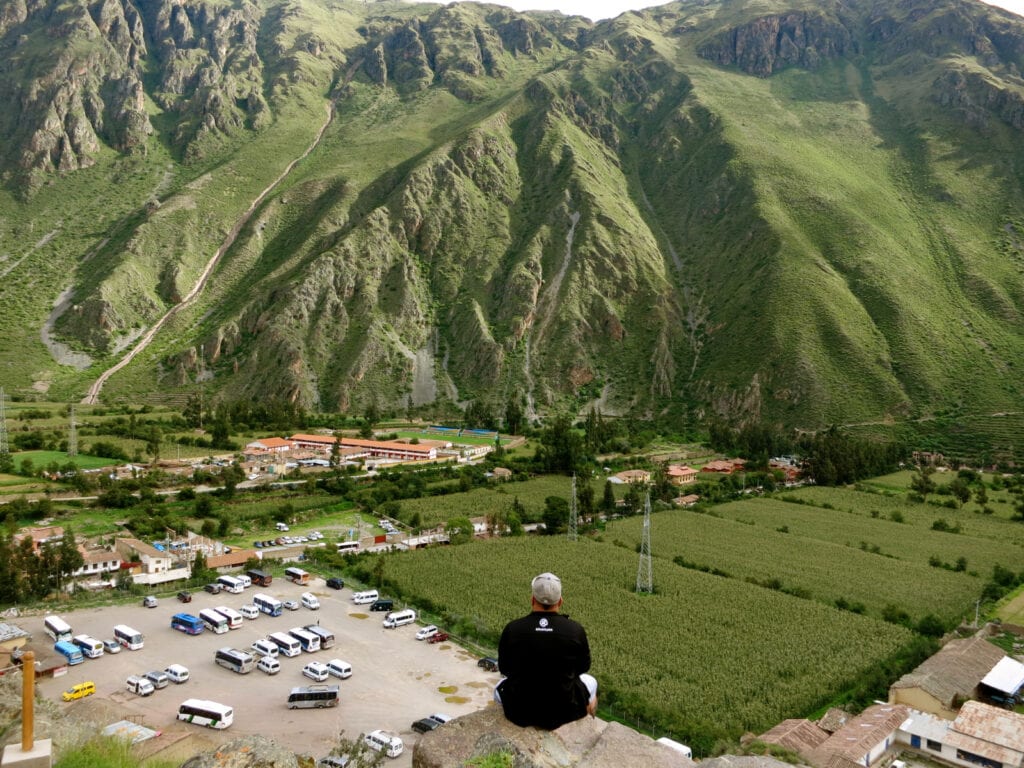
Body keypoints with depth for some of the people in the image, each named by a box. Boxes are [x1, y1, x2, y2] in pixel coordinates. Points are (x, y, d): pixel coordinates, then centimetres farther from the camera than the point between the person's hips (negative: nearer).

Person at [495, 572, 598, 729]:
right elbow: (583, 667, 4)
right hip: (564, 712, 0)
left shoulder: (512, 629, -13)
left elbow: (504, 668, 4)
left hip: (519, 712, 0)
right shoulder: (575, 630, -14)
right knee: (590, 681, 30)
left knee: (500, 687, 34)